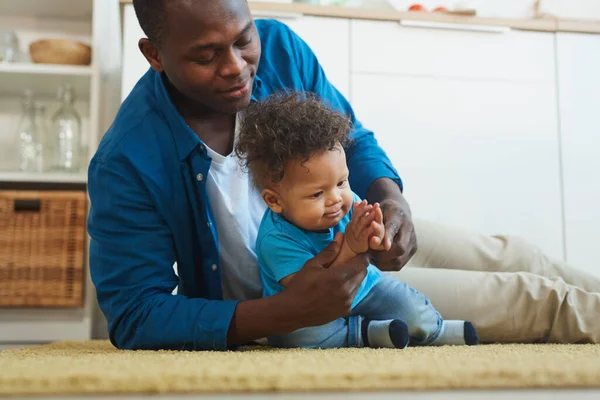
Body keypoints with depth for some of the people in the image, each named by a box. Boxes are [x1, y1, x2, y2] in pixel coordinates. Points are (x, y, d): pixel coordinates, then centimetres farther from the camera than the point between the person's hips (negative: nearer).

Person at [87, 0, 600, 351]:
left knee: (509, 259, 13)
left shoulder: (280, 47, -17)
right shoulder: (125, 163, -30)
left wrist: (390, 199, -27)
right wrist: (288, 313, -39)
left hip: (348, 235, 5)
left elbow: (352, 141, -3)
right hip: (282, 291, -5)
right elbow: (134, 314, -27)